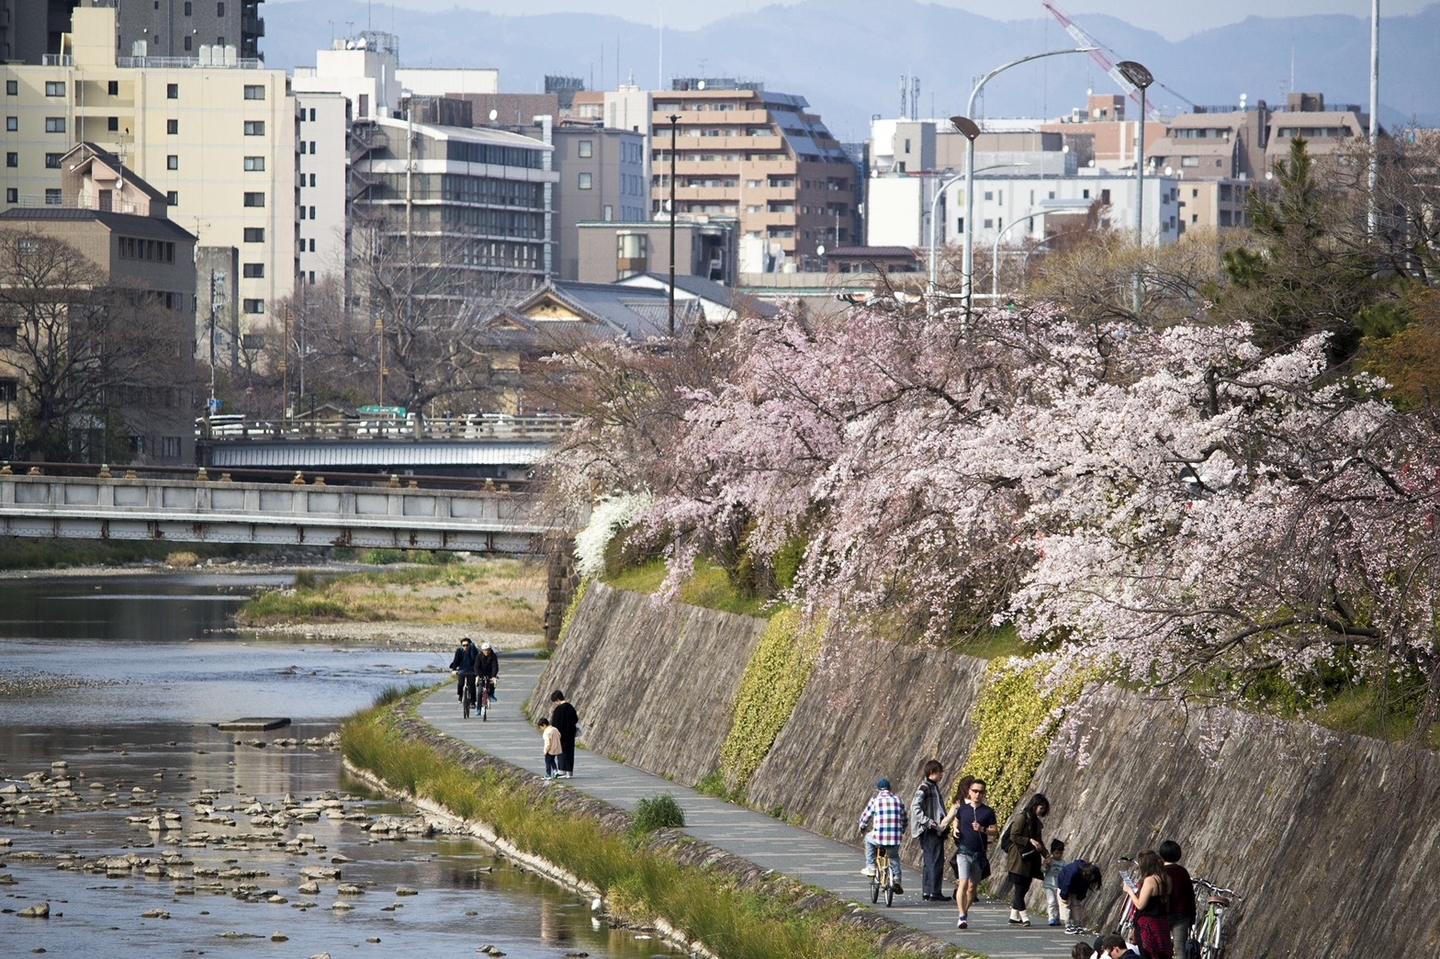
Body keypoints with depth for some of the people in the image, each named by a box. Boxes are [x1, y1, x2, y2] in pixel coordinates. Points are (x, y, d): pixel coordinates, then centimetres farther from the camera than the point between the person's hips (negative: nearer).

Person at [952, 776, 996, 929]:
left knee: (973, 886, 10)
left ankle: (965, 911, 29)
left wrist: (983, 829, -18)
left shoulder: (988, 812, 1)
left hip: (979, 854, 1)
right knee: (963, 883, -16)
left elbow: (994, 831, 0)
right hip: (964, 852, -1)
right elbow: (957, 820, 22)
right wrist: (955, 829, 2)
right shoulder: (963, 808, 4)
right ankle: (962, 916, -18)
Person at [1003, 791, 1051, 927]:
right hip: (1019, 858, -8)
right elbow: (1014, 836, -15)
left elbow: (1038, 840, 22)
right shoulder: (1021, 818, -10)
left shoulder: (1036, 821, 15)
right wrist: (1030, 841, -19)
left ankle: (1014, 916, 13)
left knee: (1024, 888, 7)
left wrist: (1046, 855, 12)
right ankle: (1023, 916, -9)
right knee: (1020, 887, -7)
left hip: (1030, 859, 8)